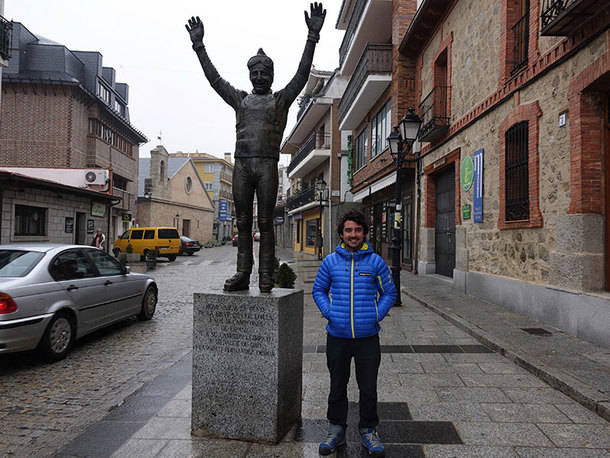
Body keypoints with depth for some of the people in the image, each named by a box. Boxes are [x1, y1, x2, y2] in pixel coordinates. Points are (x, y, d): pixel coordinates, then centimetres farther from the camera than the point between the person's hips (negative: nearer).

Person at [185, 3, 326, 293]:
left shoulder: (281, 99, 14)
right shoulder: (240, 99, 22)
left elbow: (302, 73, 6)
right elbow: (213, 78, 23)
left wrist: (312, 36, 0)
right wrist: (198, 45, 21)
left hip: (267, 165, -3)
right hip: (241, 164, 3)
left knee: (265, 223, -4)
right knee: (243, 222, 2)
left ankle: (266, 277, -1)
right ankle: (242, 274, 6)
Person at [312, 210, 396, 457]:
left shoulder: (376, 261, 0)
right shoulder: (330, 261, 2)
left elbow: (389, 292, 9)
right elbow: (318, 290, 12)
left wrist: (377, 315, -4)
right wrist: (328, 312, -3)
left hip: (367, 337, 0)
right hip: (337, 336, 1)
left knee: (368, 388, 11)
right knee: (337, 386, 13)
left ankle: (368, 431, 30)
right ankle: (336, 430, 30)